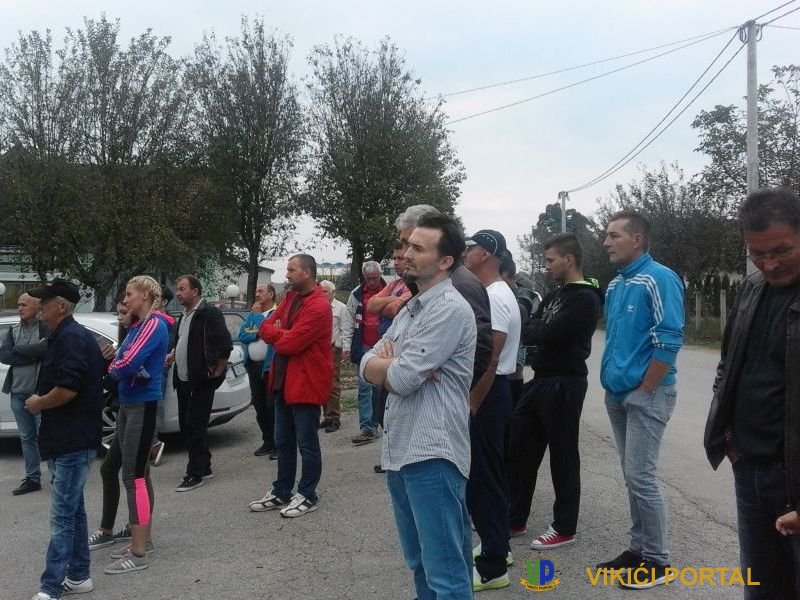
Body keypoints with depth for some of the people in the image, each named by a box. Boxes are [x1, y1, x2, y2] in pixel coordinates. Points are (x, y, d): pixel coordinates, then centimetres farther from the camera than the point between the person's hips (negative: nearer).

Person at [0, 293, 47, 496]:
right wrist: (34, 352, -12)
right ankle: (32, 479, 19)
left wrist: (18, 350, -13)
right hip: (18, 393, 6)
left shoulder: (46, 328, -5)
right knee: (27, 437, 12)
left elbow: (47, 349, -23)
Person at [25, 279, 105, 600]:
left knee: (63, 514, -7)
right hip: (69, 438, 10)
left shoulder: (71, 337, -16)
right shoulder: (67, 336, 16)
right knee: (72, 509, 15)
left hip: (73, 441, -10)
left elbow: (68, 389, -25)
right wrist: (42, 401, 10)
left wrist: (38, 403, -9)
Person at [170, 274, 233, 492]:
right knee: (185, 425, 13)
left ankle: (195, 474, 5)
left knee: (195, 427, -4)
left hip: (201, 382, -9)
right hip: (183, 380, 9)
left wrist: (217, 372, -15)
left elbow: (225, 344, -20)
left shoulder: (208, 313, -14)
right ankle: (204, 467, 26)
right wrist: (173, 356, 12)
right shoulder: (184, 316, 15)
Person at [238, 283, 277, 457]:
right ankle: (267, 442, 24)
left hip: (270, 366, -7)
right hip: (253, 365, 7)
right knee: (259, 406, 13)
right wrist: (258, 333, -8)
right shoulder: (252, 315, 16)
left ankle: (277, 445, 3)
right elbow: (242, 336, 5)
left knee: (272, 406, -5)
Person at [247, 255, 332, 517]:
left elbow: (290, 343, -22)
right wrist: (283, 334, -13)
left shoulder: (319, 307, -19)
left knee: (307, 443, 3)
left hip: (306, 382, -9)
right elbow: (266, 327, 6)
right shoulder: (290, 298, 11)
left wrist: (274, 333, -3)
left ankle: (307, 496, 15)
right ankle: (281, 492, 28)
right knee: (283, 442, 17)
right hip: (284, 380, 9)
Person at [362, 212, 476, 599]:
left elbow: (401, 377, -19)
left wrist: (385, 363, 3)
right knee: (419, 561, 20)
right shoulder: (410, 309, 16)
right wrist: (396, 365, -9)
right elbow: (367, 366, 12)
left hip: (431, 453, -9)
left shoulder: (450, 309, -14)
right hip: (399, 450, 9)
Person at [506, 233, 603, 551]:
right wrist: (531, 330, -10)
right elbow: (533, 328, 10)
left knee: (563, 457, 2)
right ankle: (514, 519, 25)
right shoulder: (555, 294, 16)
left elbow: (549, 334, -22)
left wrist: (525, 329, -7)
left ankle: (565, 528, 16)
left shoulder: (585, 299, -14)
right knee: (519, 450, 13)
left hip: (564, 384, -9)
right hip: (540, 380, 9)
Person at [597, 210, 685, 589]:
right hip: (617, 394, 8)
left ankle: (657, 561, 7)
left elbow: (669, 340, -18)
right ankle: (640, 549, 23)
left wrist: (644, 390, -16)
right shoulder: (615, 284, 12)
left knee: (640, 477, -6)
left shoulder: (659, 279, -13)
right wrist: (610, 380, 13)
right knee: (631, 477, 13)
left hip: (646, 395, -8)